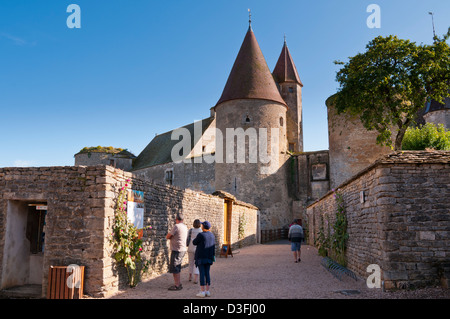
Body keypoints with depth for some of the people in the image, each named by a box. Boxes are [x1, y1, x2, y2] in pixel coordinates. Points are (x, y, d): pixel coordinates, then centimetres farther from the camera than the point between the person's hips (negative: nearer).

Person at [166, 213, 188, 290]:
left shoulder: (176, 226, -14)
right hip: (182, 249, 9)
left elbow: (168, 237, -9)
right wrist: (173, 237, 11)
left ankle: (177, 285, -1)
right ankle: (179, 284, 24)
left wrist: (170, 236, 11)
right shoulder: (185, 227, 12)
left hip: (177, 250, -9)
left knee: (174, 268, -3)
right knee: (177, 268, 18)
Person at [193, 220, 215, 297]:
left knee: (202, 274, -3)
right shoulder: (212, 235, 5)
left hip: (201, 257, -6)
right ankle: (207, 291, 12)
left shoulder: (201, 235, -15)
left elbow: (194, 242, -2)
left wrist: (194, 240, 18)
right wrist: (213, 256, 18)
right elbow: (213, 246, 11)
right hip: (209, 257, 6)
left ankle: (202, 292, 0)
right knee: (207, 273, 9)